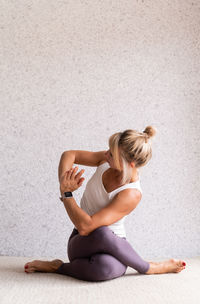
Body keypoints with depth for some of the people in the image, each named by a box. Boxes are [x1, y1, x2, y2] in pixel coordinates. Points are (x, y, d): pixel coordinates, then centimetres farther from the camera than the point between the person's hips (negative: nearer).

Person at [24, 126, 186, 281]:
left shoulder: (131, 194, -25)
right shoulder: (107, 161, -9)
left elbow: (85, 226, -29)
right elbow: (70, 154, 5)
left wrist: (66, 194, -20)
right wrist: (63, 180, -14)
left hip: (113, 249, -5)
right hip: (81, 245, 5)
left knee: (106, 267, -45)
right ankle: (149, 268, -8)